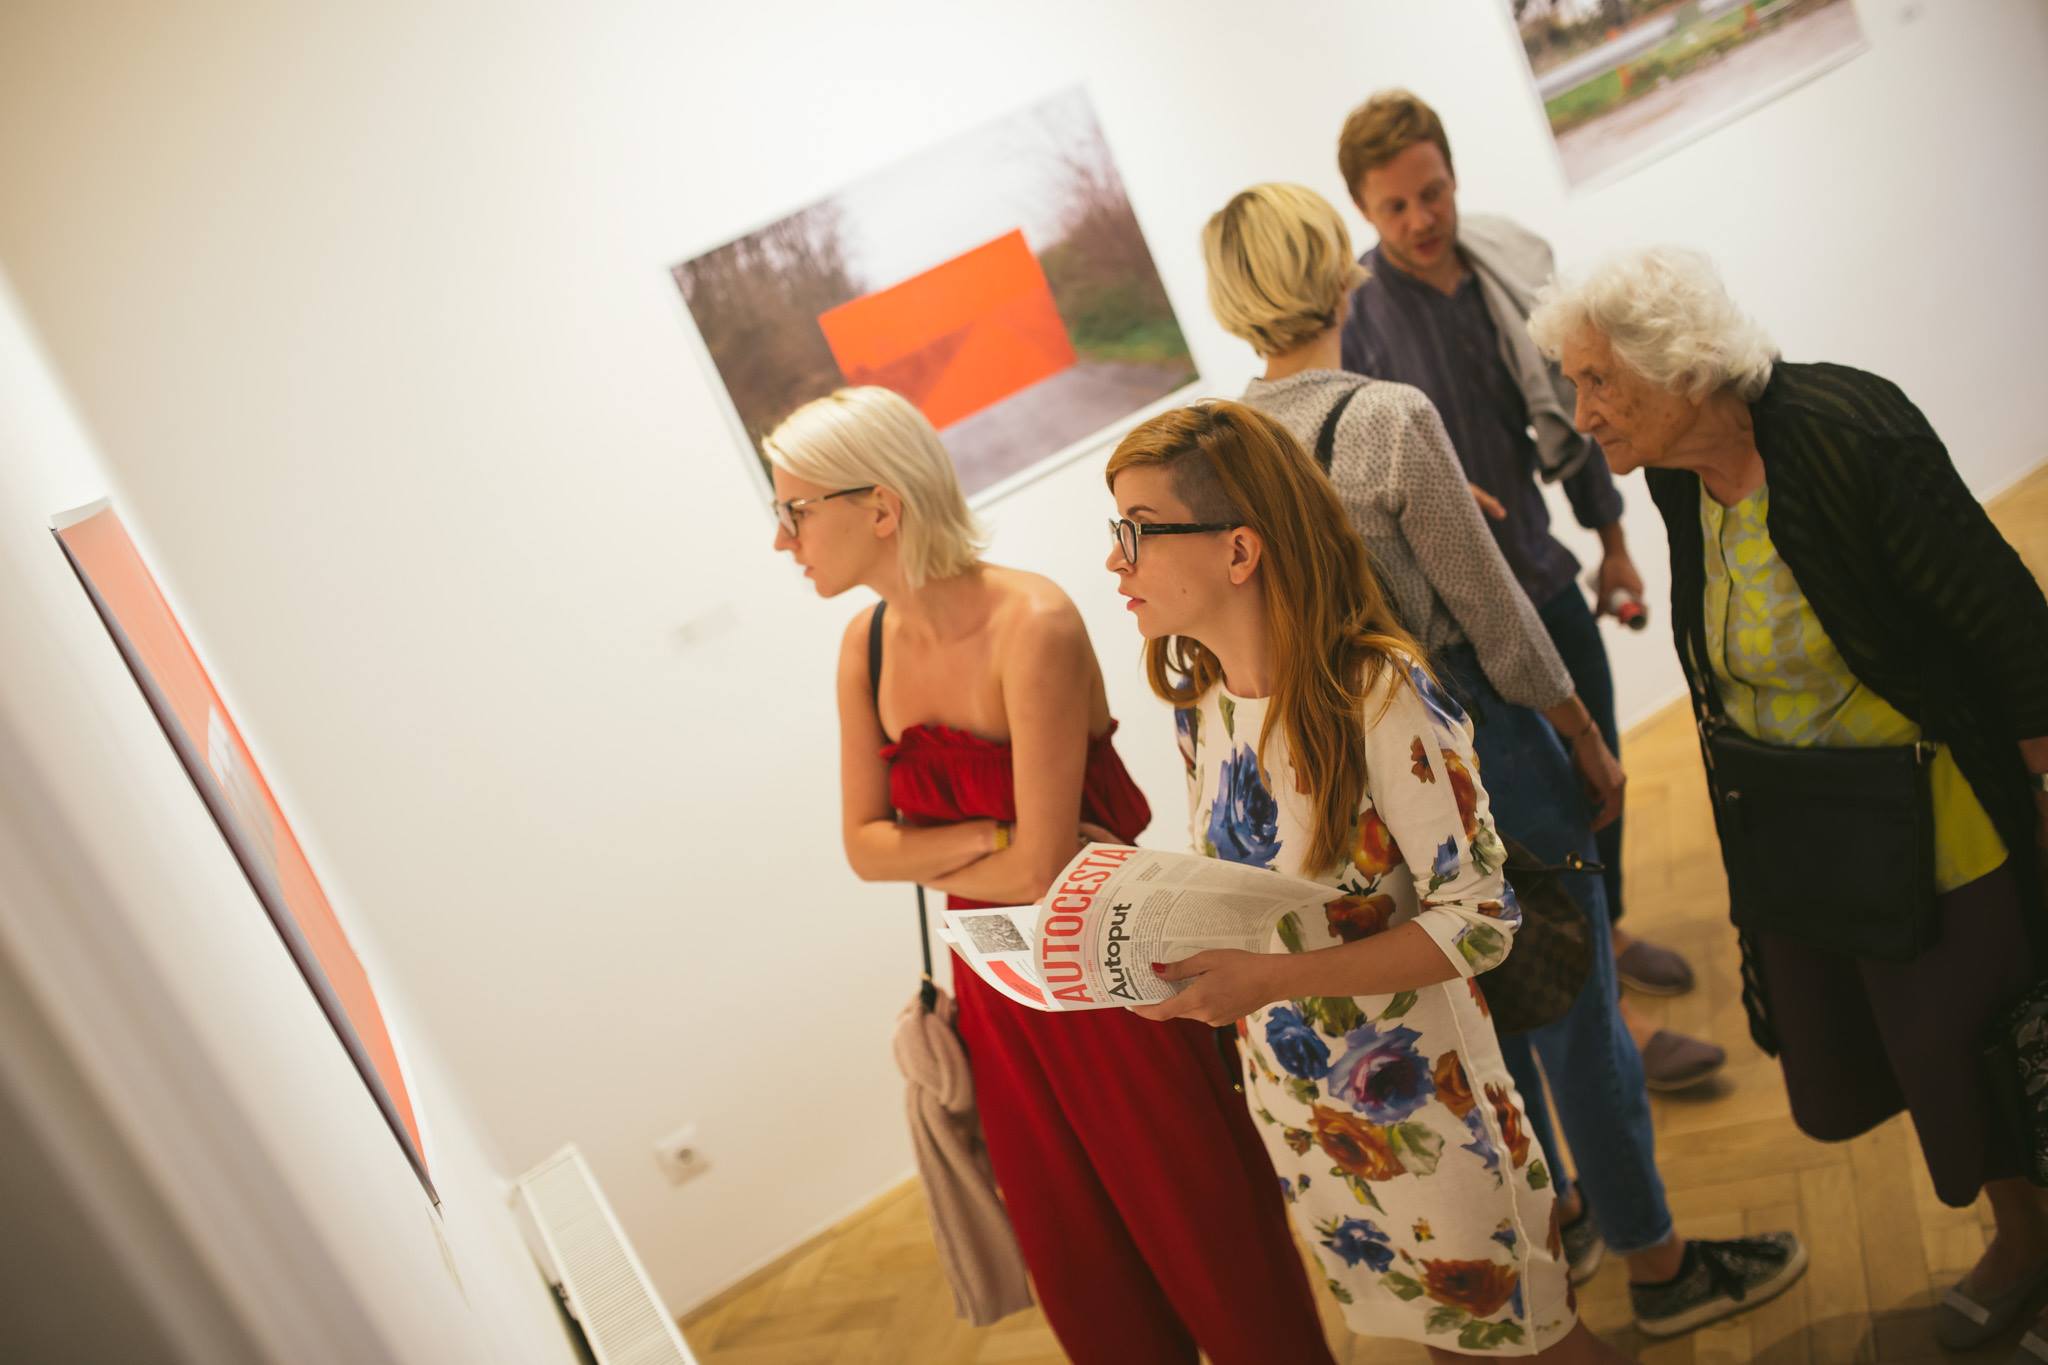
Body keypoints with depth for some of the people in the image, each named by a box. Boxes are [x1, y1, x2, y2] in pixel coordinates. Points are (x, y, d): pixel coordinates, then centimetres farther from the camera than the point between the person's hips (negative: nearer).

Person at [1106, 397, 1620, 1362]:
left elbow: (1479, 919, -23)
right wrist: (1172, 948, -10)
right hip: (1290, 1098, 6)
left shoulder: (1377, 693, -25)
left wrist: (1269, 979, -32)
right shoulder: (1198, 701, -4)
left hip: (1416, 1093, -6)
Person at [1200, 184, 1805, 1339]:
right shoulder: (1389, 416, -21)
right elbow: (1493, 608, -15)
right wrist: (1587, 739, -2)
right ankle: (1658, 1262, 30)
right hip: (1475, 733, -6)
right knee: (1576, 1003, 11)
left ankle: (1555, 1218, 44)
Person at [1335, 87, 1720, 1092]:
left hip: (1545, 573, 6)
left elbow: (1566, 409, 11)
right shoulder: (1352, 314, -16)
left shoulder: (1511, 267, 1)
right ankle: (1607, 1008, 19)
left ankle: (1608, 931, 46)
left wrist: (1611, 539, 16)